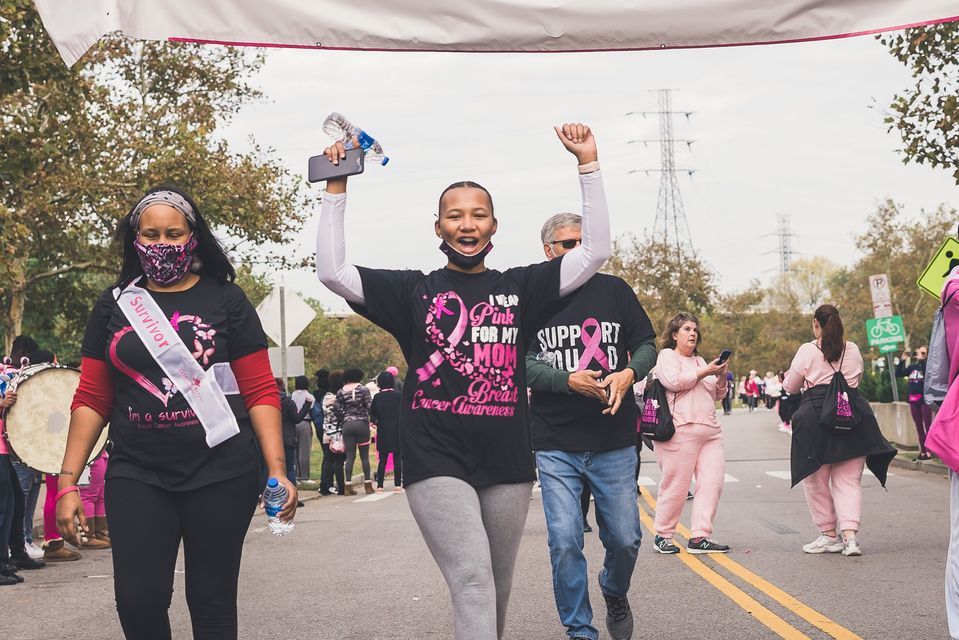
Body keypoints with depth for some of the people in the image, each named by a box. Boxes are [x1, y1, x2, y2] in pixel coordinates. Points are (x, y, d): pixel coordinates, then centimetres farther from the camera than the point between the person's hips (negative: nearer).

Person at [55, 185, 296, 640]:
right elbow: (92, 400, 9)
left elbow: (260, 393, 1)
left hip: (220, 474, -1)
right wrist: (68, 482, 1)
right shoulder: (114, 306, 9)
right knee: (138, 601, -7)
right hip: (137, 475, 2)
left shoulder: (225, 300, 3)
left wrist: (277, 470, -10)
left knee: (212, 602, 5)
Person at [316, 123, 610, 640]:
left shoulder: (520, 287, 9)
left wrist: (588, 164, -1)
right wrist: (336, 188, -5)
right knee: (472, 581, -16)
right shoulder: (413, 291, 6)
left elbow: (594, 253, 3)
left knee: (497, 588, 13)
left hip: (506, 461, 3)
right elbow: (331, 272, -2)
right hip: (436, 461, -3)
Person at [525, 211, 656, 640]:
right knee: (565, 542, -5)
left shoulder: (615, 290, 6)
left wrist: (629, 373, -12)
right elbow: (522, 363, -4)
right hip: (555, 446, -1)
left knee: (625, 538, 6)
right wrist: (570, 381, -20)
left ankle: (615, 596, 37)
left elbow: (646, 343, 10)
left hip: (614, 442, 2)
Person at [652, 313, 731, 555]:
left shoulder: (699, 361, 27)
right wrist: (705, 373, -9)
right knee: (676, 485, -6)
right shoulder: (667, 356, 4)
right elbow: (674, 381, -15)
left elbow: (718, 395, 27)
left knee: (713, 482, -5)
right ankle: (663, 536, 6)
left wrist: (721, 377, 7)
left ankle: (699, 537, -3)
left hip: (710, 430, 8)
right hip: (681, 430, -7)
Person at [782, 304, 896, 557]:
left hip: (816, 414, -3)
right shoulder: (853, 350, 10)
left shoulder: (808, 351, -2)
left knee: (816, 481, 10)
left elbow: (790, 387, 7)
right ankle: (850, 534, -11)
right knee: (849, 480, 5)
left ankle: (829, 535, 14)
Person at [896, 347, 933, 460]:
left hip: (925, 399, -6)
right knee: (919, 427, 8)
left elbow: (928, 374, -24)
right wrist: (902, 360, -2)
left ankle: (929, 451, -5)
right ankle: (922, 451, 12)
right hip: (913, 400, 6)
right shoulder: (912, 366, 11)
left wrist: (921, 360, -26)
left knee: (927, 425, -5)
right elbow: (898, 374, 7)